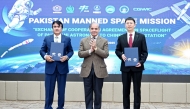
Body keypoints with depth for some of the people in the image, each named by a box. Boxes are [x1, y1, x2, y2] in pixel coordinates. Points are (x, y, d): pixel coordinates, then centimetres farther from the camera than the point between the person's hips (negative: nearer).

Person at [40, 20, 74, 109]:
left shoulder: (67, 39, 5)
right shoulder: (47, 38, 6)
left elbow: (71, 51, 7)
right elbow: (42, 50, 8)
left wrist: (67, 57, -13)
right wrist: (45, 56, -13)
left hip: (62, 67, 0)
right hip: (50, 67, 0)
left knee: (61, 90, 8)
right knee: (49, 89, 4)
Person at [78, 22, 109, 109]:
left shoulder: (104, 41, 3)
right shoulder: (83, 41, 7)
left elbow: (106, 54, -8)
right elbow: (80, 54, -2)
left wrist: (96, 48, -16)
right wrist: (90, 50, -15)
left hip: (99, 70, -1)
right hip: (87, 70, 1)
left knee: (98, 92, 6)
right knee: (88, 92, 7)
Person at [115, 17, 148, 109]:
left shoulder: (141, 37, 2)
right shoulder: (121, 38, 7)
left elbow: (145, 52, 1)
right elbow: (117, 50, 12)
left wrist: (141, 62, -14)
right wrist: (121, 55, -9)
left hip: (137, 67, -1)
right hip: (125, 67, 2)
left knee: (137, 90, 4)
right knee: (125, 90, 7)